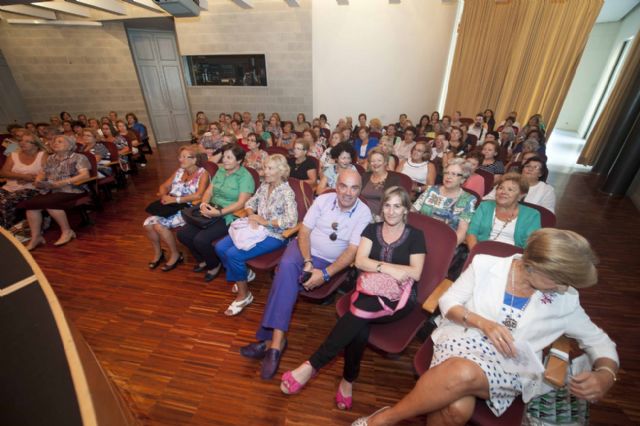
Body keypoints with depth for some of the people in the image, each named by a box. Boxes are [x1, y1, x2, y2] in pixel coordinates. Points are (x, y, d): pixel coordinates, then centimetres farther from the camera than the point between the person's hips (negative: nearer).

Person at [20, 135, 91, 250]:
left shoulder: (78, 157, 1)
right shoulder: (50, 159, 21)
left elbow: (85, 175, -13)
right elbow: (42, 173, 25)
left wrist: (64, 182, -20)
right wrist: (38, 181, 2)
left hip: (72, 190, -6)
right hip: (52, 191, 6)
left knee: (48, 203, -31)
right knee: (30, 204, -19)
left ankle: (67, 231, -15)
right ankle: (36, 237, -11)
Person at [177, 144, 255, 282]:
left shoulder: (245, 176, -12)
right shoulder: (220, 170, 11)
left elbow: (241, 203, -20)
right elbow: (209, 191, 10)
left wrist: (219, 212, -30)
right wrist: (204, 203, -12)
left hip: (230, 216, -7)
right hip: (212, 212, 8)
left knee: (201, 239, -23)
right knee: (183, 233, -4)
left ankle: (214, 265, 9)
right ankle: (203, 260, 20)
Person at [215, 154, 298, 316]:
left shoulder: (287, 193, -16)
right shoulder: (264, 186, 8)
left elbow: (291, 221, -27)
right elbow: (250, 203, 12)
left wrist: (265, 222, -21)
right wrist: (251, 217, -10)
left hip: (274, 236, -8)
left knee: (233, 254, -21)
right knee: (220, 248, -2)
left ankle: (244, 295, 0)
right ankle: (244, 274, 19)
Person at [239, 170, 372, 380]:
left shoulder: (363, 213, -11)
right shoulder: (323, 199, -3)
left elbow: (352, 251, -16)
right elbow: (304, 231, -4)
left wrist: (325, 274, -26)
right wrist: (307, 262, -18)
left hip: (330, 262, -2)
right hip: (304, 248, 3)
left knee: (286, 276, -26)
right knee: (287, 265, -31)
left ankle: (272, 339, -14)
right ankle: (277, 340, -26)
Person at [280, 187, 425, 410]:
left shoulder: (415, 235, 5)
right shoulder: (372, 229, 11)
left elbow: (415, 274, -4)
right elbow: (360, 261, -2)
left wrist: (377, 265, -10)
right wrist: (389, 268, -16)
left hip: (400, 297, -2)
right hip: (371, 290, 2)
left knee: (360, 311, -32)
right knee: (359, 324, -32)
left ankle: (312, 365, -22)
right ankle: (348, 380, -10)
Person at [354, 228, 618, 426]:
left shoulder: (565, 301, 2)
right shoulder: (486, 265, -5)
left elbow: (600, 342, 14)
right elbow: (447, 302, -1)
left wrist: (605, 375, -8)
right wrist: (483, 323, -17)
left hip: (508, 369, 1)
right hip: (461, 341, -1)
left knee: (464, 373, -36)